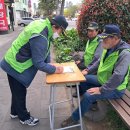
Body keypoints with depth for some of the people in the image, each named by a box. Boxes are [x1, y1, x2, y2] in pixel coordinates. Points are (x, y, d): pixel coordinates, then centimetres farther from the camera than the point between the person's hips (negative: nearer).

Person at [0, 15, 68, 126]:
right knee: (20, 93, 11)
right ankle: (25, 118, 33)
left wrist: (49, 64, 2)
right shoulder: (40, 37, -33)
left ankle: (15, 112, 48)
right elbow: (38, 63, -28)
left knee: (18, 91, 25)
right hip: (16, 66, -9)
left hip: (16, 63, 9)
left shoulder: (44, 24, -4)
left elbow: (45, 49, 6)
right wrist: (54, 69, -17)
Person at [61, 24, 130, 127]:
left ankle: (74, 118, -1)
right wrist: (88, 71, 6)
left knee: (88, 95, -25)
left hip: (115, 89, -9)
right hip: (103, 80, 9)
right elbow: (100, 62, 14)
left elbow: (118, 77, -36)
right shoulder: (109, 48, -1)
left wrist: (101, 90, -30)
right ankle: (92, 103, 26)